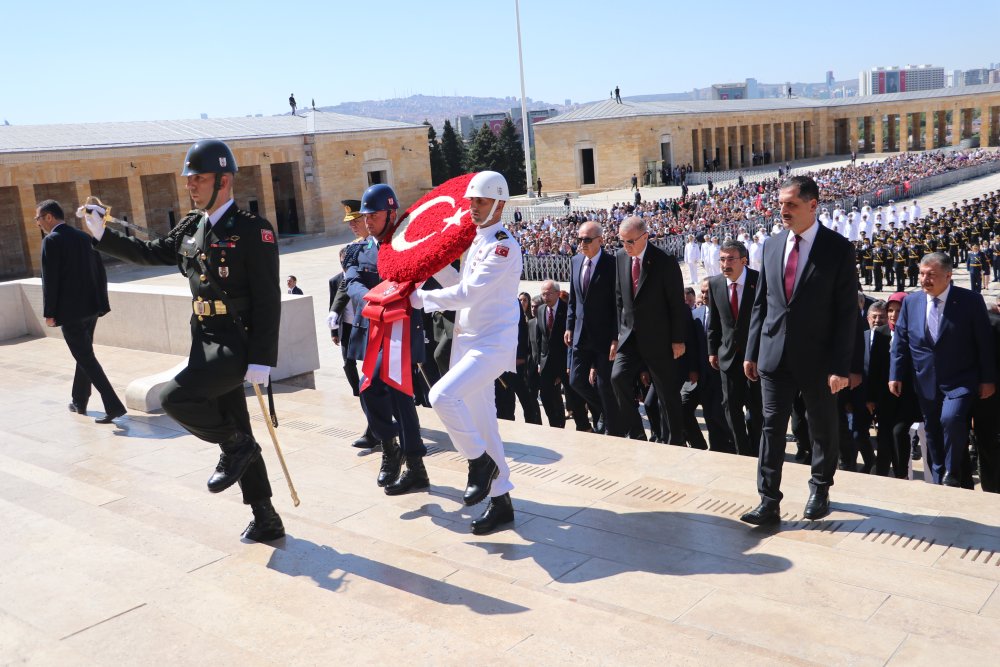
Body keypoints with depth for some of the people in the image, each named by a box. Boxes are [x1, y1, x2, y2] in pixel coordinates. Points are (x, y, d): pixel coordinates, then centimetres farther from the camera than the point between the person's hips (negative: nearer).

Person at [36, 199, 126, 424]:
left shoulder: (51, 240, -11)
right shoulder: (84, 237, 10)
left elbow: (50, 279, -14)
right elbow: (100, 271, 11)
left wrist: (49, 313, -8)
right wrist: (102, 302, 15)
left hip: (70, 311, -7)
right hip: (91, 307, 7)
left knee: (85, 357, -4)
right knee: (84, 355, 20)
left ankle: (114, 406, -11)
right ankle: (79, 401, 33)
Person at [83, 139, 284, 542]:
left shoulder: (252, 230, -11)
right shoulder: (191, 227, 10)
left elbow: (268, 300, -15)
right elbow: (151, 253, 26)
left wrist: (262, 359, -19)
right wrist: (102, 234, 17)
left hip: (236, 344, -8)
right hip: (205, 342, 8)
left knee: (175, 397, -24)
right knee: (235, 436, 12)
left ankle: (237, 446, 1)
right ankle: (266, 520, 23)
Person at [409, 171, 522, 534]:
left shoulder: (504, 246, -15)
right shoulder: (476, 242, 15)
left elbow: (467, 294, -20)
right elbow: (461, 284, 20)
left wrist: (420, 298, -11)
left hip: (492, 344, -9)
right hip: (468, 342, 9)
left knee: (443, 395, -26)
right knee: (481, 421, 11)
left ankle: (480, 461, -3)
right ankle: (501, 501, 21)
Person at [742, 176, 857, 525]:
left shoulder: (838, 248, -9)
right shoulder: (772, 246, 5)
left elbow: (847, 311, -10)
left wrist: (841, 366, -14)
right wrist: (752, 352, 7)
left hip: (817, 357, -3)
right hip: (775, 355, 3)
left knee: (823, 429, 14)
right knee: (772, 427, 1)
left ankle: (820, 490, 34)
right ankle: (769, 502, 6)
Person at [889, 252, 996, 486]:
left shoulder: (970, 301, -8)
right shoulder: (911, 302, 2)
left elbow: (985, 343, -5)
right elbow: (900, 342, 6)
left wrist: (988, 379, -4)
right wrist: (896, 375, 3)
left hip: (960, 381, -4)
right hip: (926, 383, 4)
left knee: (952, 419, -24)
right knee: (933, 432, 11)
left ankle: (952, 476, -4)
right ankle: (938, 482, 27)